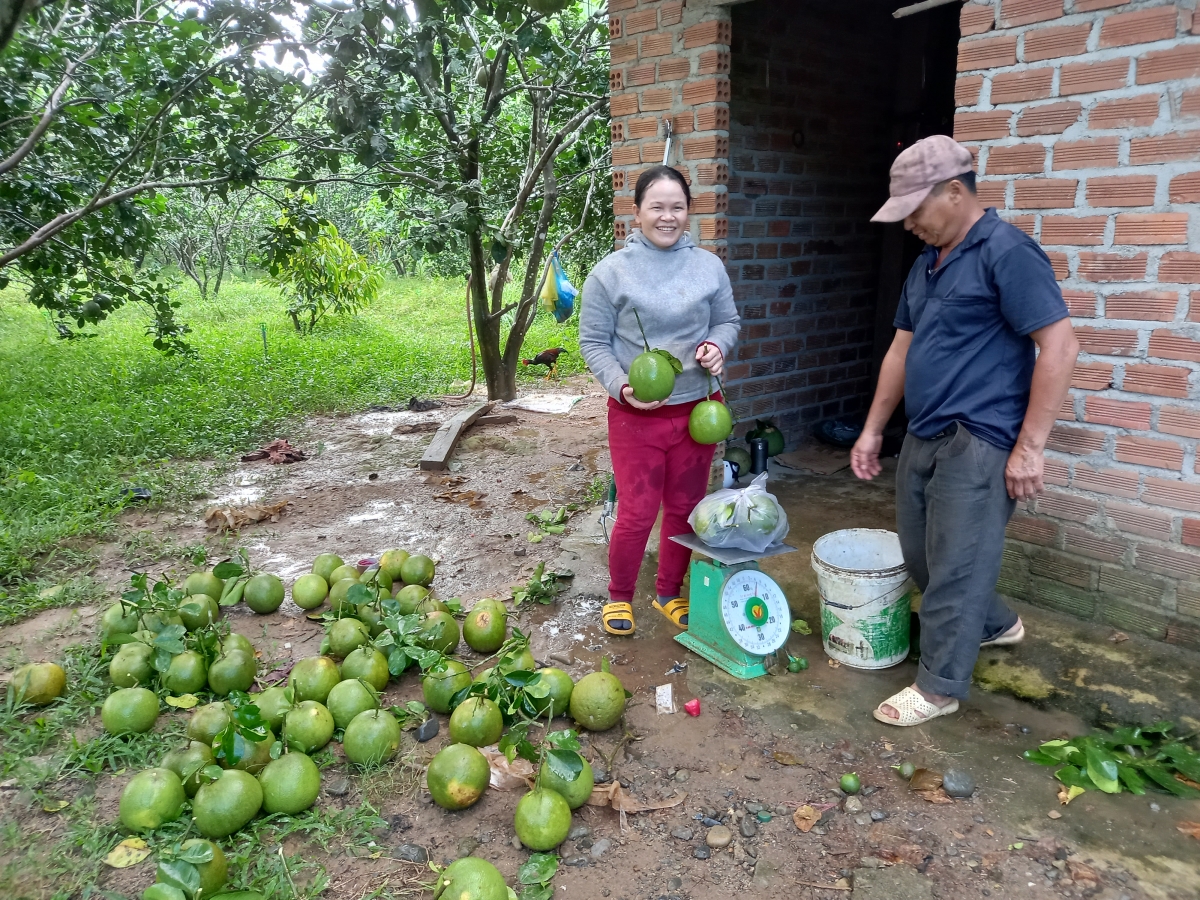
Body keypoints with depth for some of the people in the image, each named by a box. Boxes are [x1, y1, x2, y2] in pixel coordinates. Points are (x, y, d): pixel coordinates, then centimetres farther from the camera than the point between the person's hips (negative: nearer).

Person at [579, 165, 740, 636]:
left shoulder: (709, 266, 3)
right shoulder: (610, 272, -6)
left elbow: (728, 322, 12)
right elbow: (593, 343, -4)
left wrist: (717, 345, -11)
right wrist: (621, 386, -19)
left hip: (696, 410, 4)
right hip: (636, 415, -3)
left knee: (686, 509, 14)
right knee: (638, 513, 1)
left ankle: (669, 593, 36)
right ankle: (619, 596, 27)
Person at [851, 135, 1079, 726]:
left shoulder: (1006, 251, -13)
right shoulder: (928, 263, 14)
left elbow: (1059, 345, -17)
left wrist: (1029, 446, -18)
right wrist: (873, 429, 18)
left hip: (978, 445, -9)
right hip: (923, 439, 9)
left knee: (954, 569, 1)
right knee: (922, 556, 18)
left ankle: (940, 687, 18)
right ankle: (996, 624, 43)